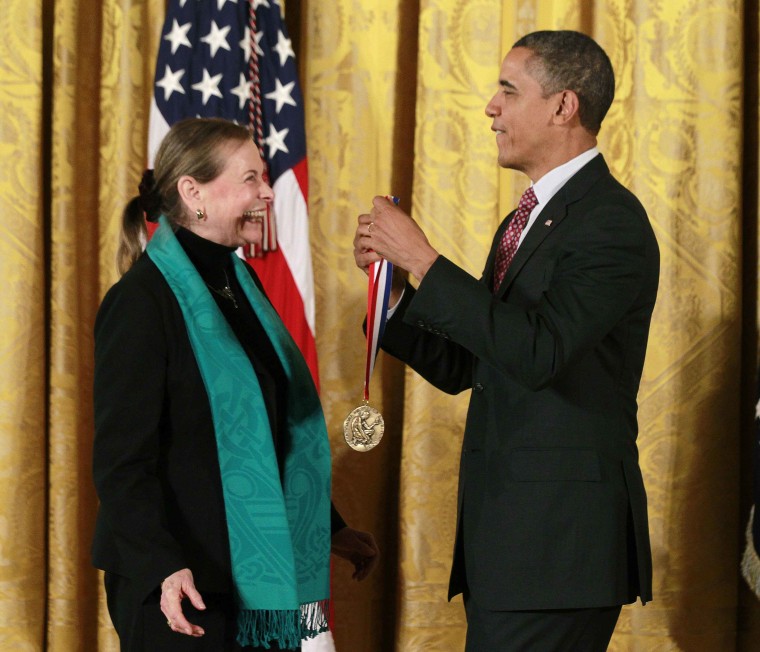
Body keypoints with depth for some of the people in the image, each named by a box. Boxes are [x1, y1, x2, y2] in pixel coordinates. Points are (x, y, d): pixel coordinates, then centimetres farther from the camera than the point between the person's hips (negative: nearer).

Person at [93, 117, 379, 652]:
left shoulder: (240, 283, 13)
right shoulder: (143, 301, -12)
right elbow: (122, 459, -17)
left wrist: (330, 528, 20)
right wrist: (163, 567, -28)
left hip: (251, 575, 8)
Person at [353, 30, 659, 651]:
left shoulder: (612, 222, -12)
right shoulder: (525, 221, 18)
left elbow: (536, 351, -25)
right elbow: (460, 368, 19)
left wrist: (424, 260, -20)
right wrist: (390, 284, 5)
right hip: (504, 528, 9)